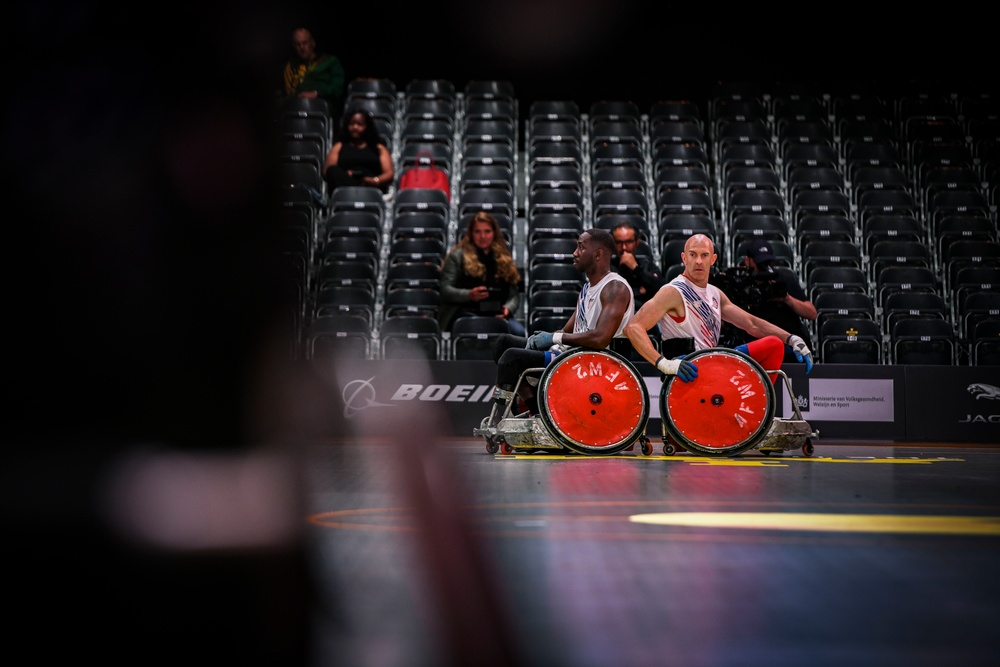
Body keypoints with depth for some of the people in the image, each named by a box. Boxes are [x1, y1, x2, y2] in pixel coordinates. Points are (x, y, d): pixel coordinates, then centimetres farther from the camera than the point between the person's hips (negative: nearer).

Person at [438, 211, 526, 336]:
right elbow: (445, 290, 1)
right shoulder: (458, 255, 10)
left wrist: (508, 307, -5)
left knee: (519, 332, -30)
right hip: (466, 312, -3)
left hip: (497, 314, 3)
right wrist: (468, 295, -18)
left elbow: (514, 293, 18)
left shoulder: (504, 257, 22)